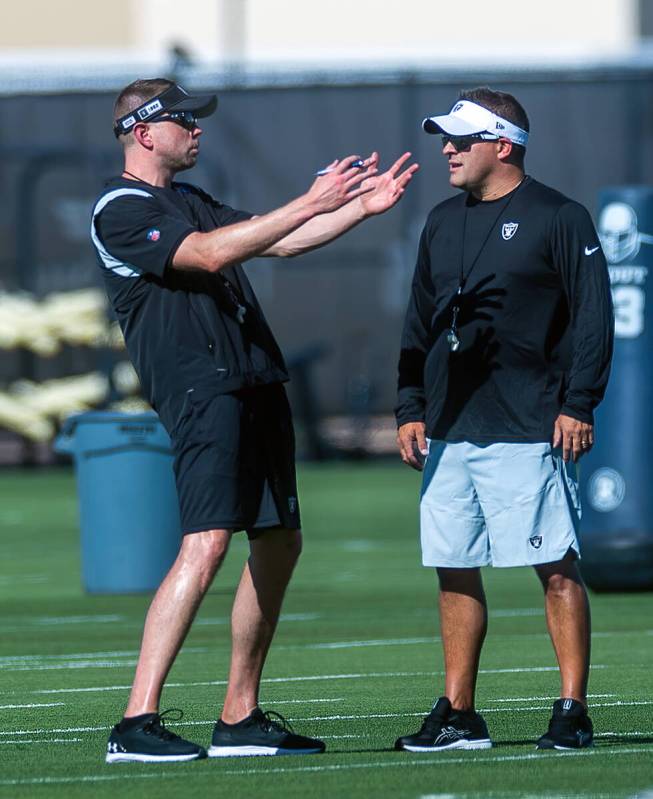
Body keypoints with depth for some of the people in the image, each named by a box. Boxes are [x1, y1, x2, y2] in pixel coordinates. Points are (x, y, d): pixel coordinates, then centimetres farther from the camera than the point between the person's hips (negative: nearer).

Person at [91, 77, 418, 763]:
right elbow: (209, 253, -20)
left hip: (255, 385, 10)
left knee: (279, 541, 10)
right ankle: (137, 724, -24)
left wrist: (361, 206, 13)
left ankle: (240, 719, 17)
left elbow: (278, 242, 23)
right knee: (207, 544, -21)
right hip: (201, 390, -10)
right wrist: (312, 203, -20)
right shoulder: (121, 209, -7)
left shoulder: (189, 202, 23)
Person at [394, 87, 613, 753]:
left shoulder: (557, 219, -2)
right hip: (448, 433, 7)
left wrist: (577, 404, -13)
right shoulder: (442, 224, 17)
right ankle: (458, 715, 12)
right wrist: (410, 409, 13)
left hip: (528, 430, -7)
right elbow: (419, 323, 22)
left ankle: (572, 711, -4)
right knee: (454, 572, 7)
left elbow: (592, 317, -5)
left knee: (556, 570, -7)